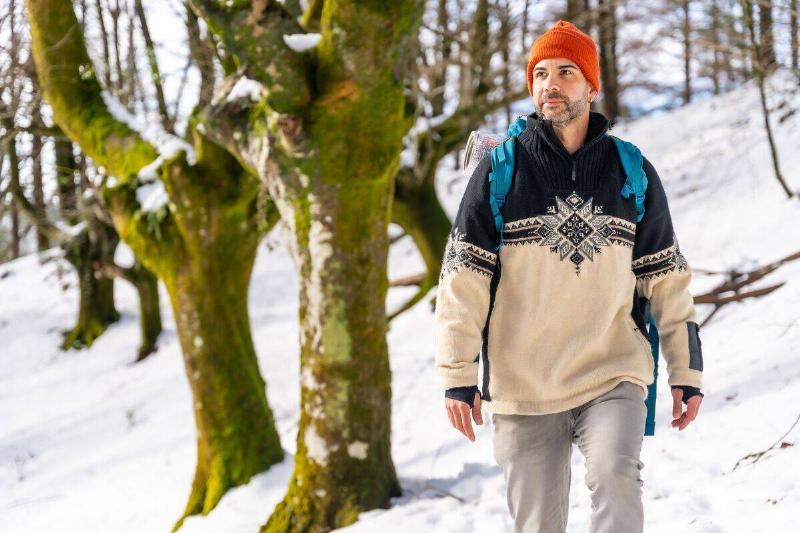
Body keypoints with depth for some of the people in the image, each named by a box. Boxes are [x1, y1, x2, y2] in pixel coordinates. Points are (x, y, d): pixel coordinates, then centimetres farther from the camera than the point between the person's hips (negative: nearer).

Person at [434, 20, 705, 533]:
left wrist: (687, 372, 6)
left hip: (614, 377, 0)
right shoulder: (499, 169, 1)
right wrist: (457, 374, -8)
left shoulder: (631, 171, 6)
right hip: (521, 389, 0)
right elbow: (463, 278, -1)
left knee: (615, 481, -26)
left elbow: (666, 276, 9)